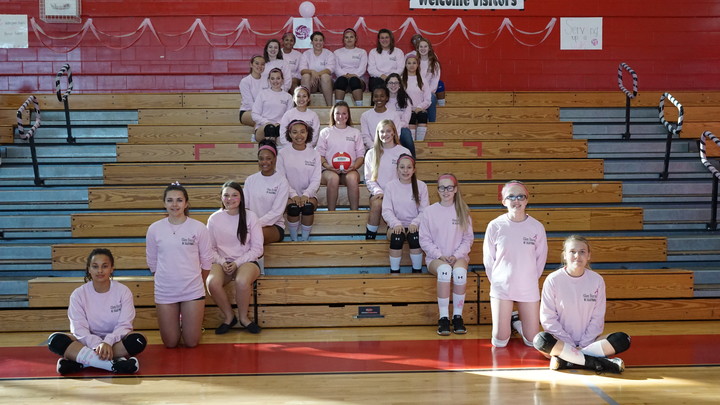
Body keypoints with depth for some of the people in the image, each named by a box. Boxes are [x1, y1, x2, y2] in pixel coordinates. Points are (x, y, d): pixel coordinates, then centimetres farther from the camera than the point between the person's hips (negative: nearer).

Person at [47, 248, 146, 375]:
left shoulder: (123, 291, -1)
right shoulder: (78, 294, -1)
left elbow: (124, 325, -9)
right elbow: (79, 329, -10)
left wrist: (108, 342, -29)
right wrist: (97, 345, -30)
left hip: (115, 340, -1)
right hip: (89, 342, 1)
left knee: (138, 340, -32)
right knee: (55, 340, -27)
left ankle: (82, 362, -31)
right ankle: (112, 364, -42)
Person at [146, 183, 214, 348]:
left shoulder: (199, 227, -6)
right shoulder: (154, 229, -2)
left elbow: (206, 260, 3)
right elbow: (152, 262, 8)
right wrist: (166, 279, 12)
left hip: (193, 291, -1)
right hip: (164, 291, 1)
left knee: (191, 343, 4)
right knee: (170, 344, 7)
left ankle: (190, 321, 35)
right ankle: (177, 321, 37)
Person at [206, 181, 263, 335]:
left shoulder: (250, 216, 0)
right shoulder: (214, 218, 5)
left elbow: (257, 248, -1)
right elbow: (210, 247, 8)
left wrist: (237, 263, -12)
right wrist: (222, 263, -11)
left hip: (246, 261, -2)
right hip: (221, 262, 2)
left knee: (242, 281, -36)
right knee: (212, 282, -32)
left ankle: (243, 317, -9)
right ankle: (229, 316, -6)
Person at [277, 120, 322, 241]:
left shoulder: (314, 154, 7)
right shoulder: (283, 153, 3)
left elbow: (316, 180, 1)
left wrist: (306, 195, -17)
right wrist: (293, 195, -17)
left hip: (308, 195, 1)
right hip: (289, 195, -1)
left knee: (308, 206, -32)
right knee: (293, 207, -33)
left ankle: (305, 239, -14)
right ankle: (294, 240, -14)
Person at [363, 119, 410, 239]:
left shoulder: (404, 152, 8)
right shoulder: (371, 154, 14)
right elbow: (369, 179, 9)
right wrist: (378, 191, -10)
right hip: (378, 193, 2)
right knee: (376, 204, -33)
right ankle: (369, 238, -24)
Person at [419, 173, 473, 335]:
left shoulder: (463, 212, 7)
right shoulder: (429, 211, 3)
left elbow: (468, 239, 6)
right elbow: (424, 240, 1)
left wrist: (456, 256, -10)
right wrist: (439, 255, -12)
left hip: (458, 257, 1)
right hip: (435, 258, -1)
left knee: (460, 272, -35)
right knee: (444, 269, -36)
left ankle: (458, 316, -23)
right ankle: (443, 317, -29)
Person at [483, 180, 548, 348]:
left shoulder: (537, 227, -6)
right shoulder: (495, 226, -8)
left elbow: (541, 258, 4)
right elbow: (488, 259, 0)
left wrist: (530, 280, 4)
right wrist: (497, 281, -2)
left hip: (528, 288, 1)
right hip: (501, 288, -1)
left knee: (532, 341, 6)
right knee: (500, 342, 3)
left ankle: (515, 321, 35)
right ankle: (505, 321, 35)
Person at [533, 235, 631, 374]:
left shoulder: (597, 280, -1)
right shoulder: (553, 280, -8)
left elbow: (597, 318, 0)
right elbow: (548, 318, -8)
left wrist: (582, 345, -11)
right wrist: (571, 345, -13)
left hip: (587, 341, 2)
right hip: (561, 341, -2)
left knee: (623, 339, -20)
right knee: (541, 340, -33)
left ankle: (565, 359, -24)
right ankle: (598, 363, -28)